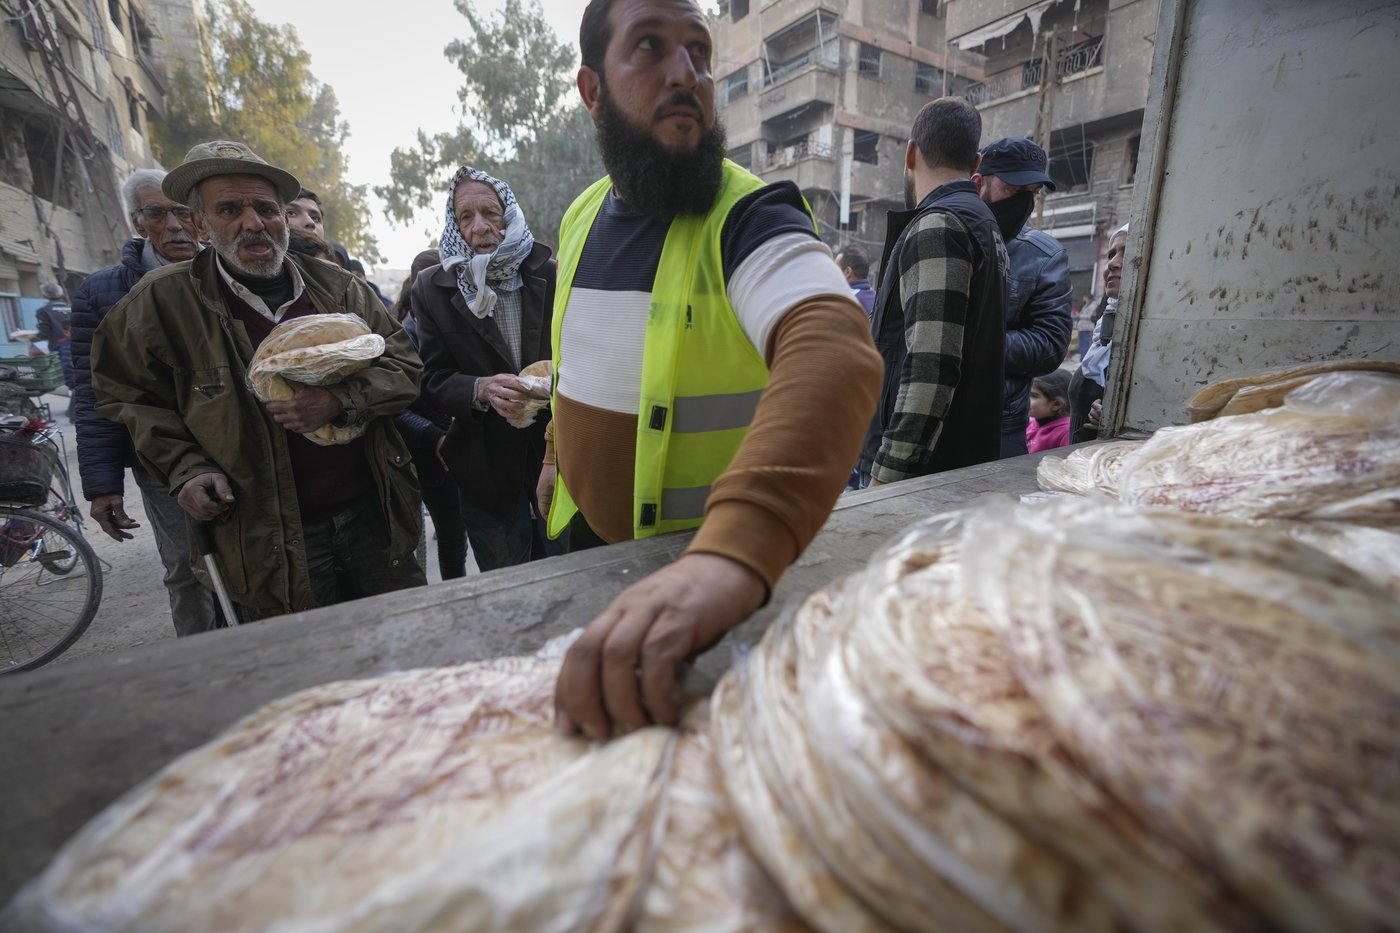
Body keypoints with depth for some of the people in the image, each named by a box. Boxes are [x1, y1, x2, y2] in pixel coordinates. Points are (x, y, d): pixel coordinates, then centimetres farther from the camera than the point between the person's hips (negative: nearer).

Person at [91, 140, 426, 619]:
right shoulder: (162, 301, 0)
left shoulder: (336, 286, 3)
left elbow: (405, 366, 1)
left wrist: (340, 401, -16)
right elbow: (129, 398, 10)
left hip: (375, 519, 2)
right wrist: (186, 470, -5)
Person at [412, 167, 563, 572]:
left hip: (559, 452, 0)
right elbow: (433, 381, -3)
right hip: (487, 470, 0)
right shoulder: (431, 288, 0)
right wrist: (481, 389, -23)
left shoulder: (550, 274, -3)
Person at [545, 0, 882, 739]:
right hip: (585, 541, 6)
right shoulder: (580, 218, 3)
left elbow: (836, 350, -41)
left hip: (711, 564, -6)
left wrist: (734, 549, -56)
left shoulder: (748, 219, -20)